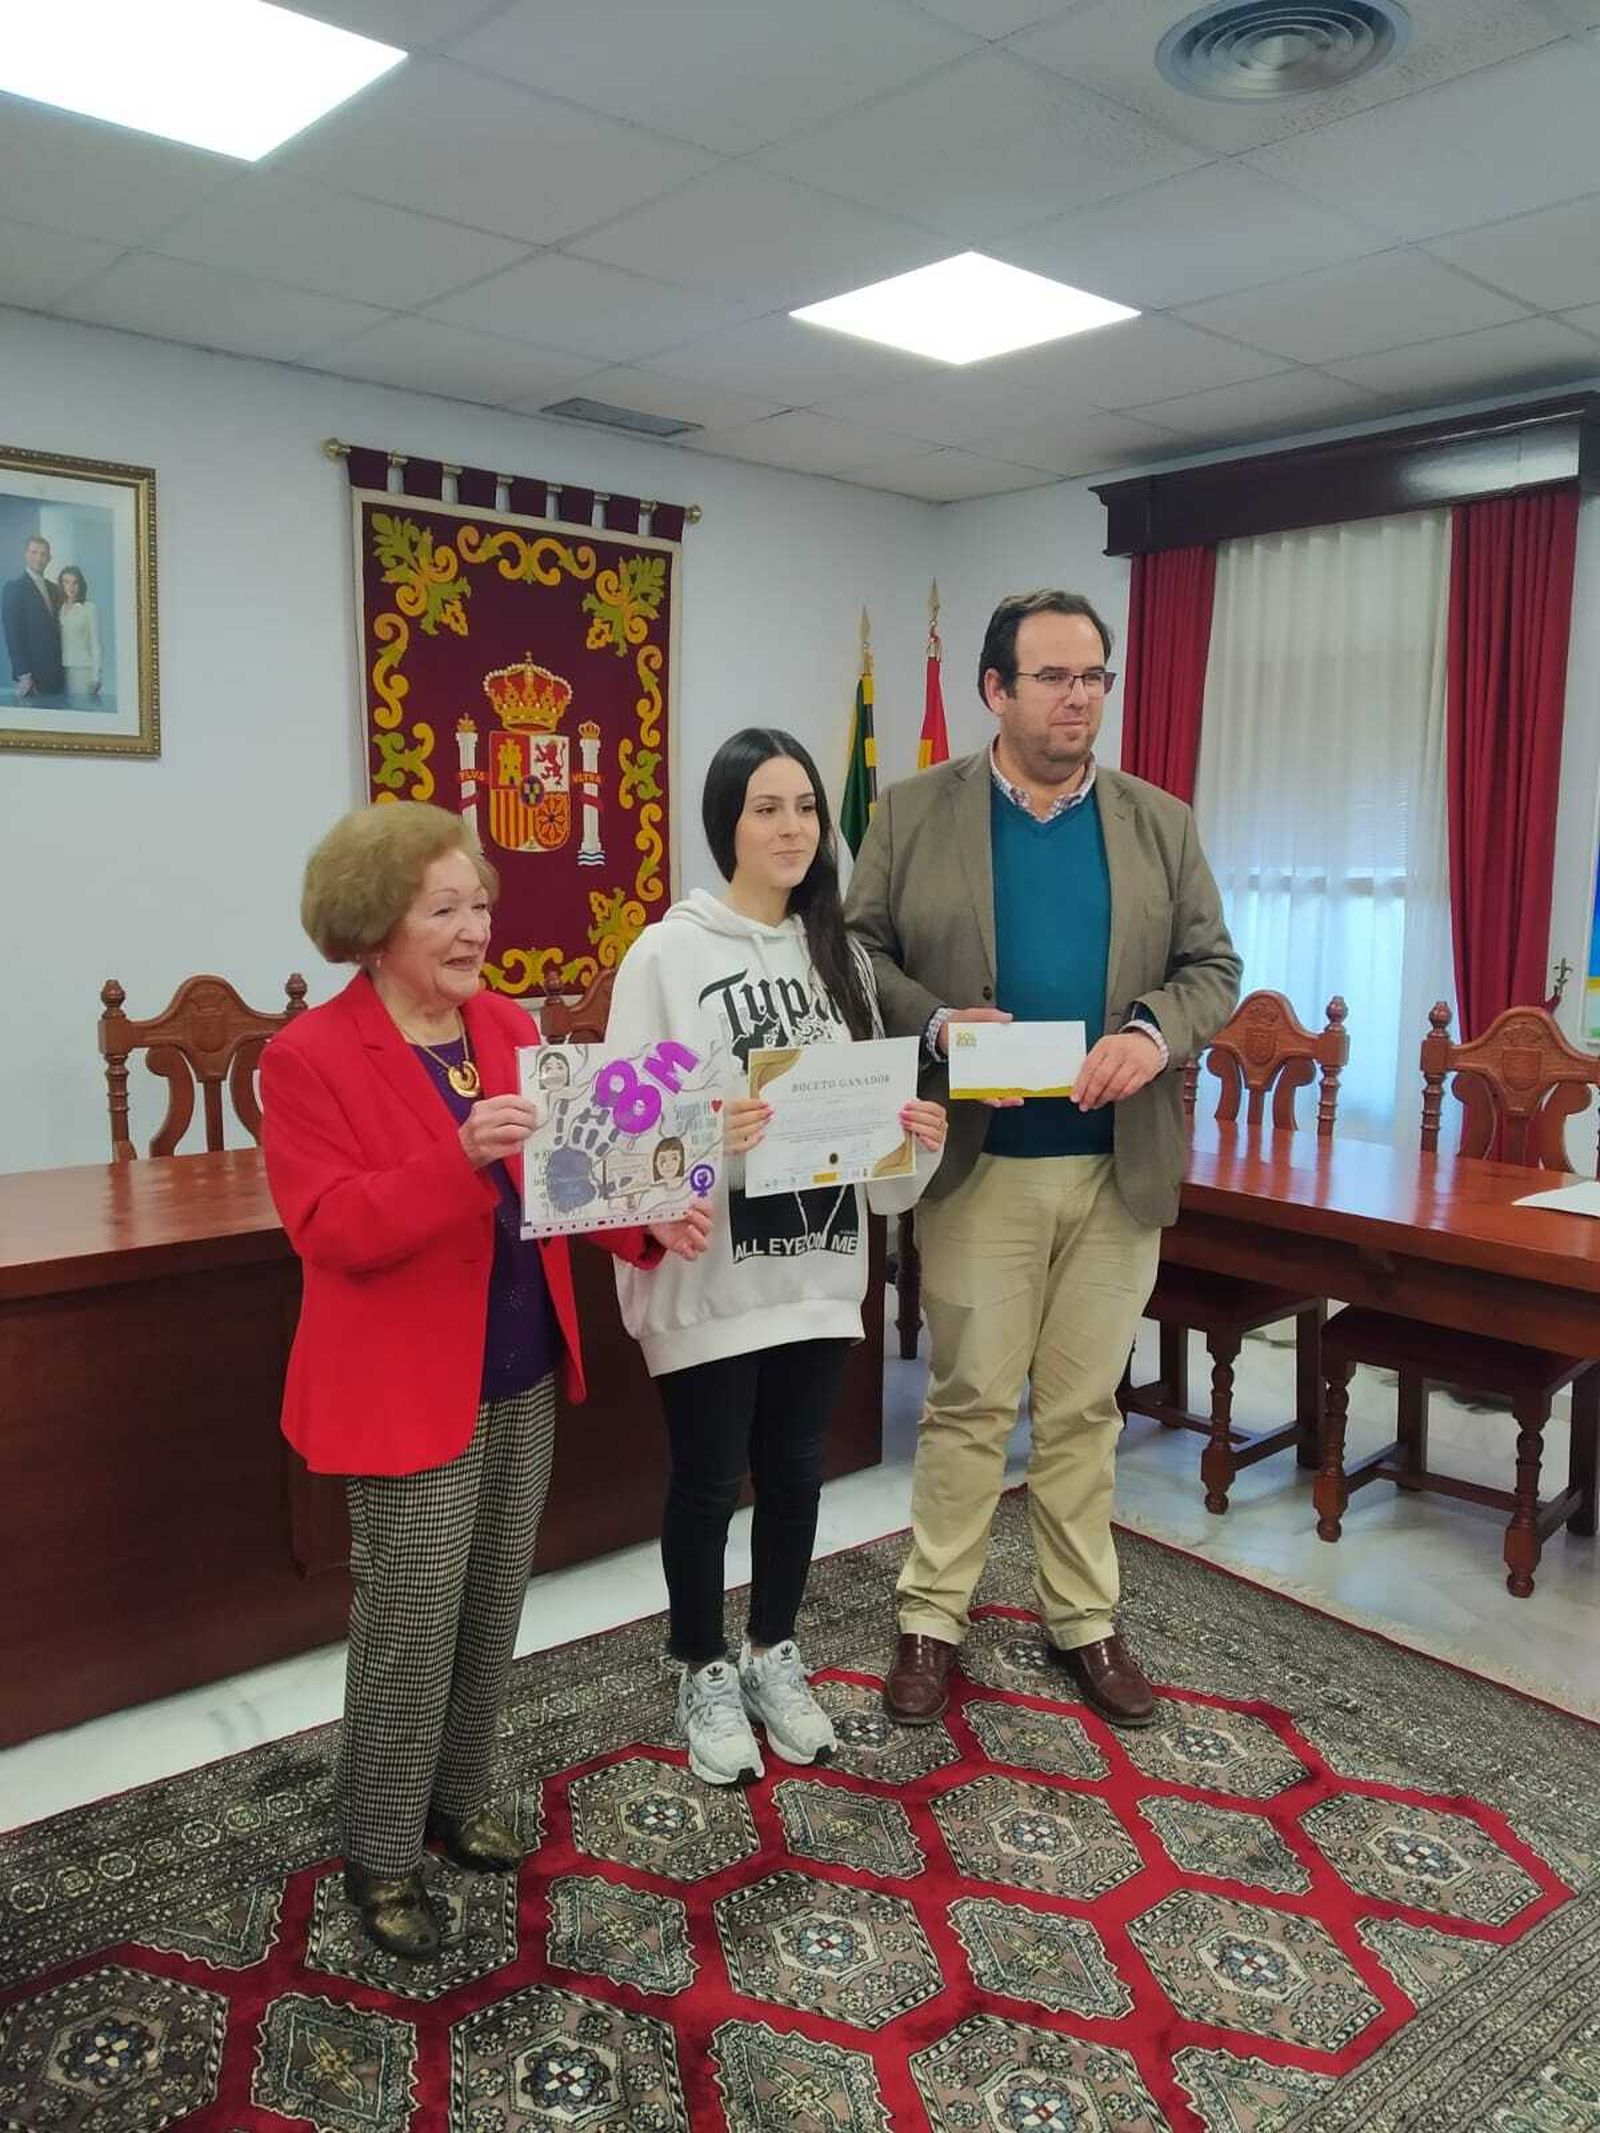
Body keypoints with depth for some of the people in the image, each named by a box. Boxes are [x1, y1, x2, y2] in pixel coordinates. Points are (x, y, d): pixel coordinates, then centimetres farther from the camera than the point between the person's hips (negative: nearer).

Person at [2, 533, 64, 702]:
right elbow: (12, 635, -8)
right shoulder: (15, 588, -2)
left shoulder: (54, 589, 17)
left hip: (56, 674, 6)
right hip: (32, 674, -6)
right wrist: (23, 675, -16)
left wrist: (63, 668, 7)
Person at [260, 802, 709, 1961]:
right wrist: (461, 1159, -35)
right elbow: (331, 1231, -21)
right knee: (412, 1628, 4)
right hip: (408, 1391, -6)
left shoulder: (510, 1027, 5)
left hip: (523, 1378, 6)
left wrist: (650, 1220, -12)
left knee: (493, 1614, 18)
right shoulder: (308, 1057, -14)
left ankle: (460, 1802, 38)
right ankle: (381, 1858, 25)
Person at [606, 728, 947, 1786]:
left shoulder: (840, 955, 8)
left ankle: (774, 1657, 37)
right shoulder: (667, 955, -9)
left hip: (818, 1266, 5)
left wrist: (915, 1136, -8)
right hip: (710, 1276, -5)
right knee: (708, 1482, 10)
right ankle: (706, 1675, 31)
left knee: (794, 1472, 17)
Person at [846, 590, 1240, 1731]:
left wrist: (1156, 1032, -14)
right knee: (970, 1403, 6)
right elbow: (859, 949, 1)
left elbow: (1213, 962, 7)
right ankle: (931, 1618, 23)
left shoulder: (1162, 822, 7)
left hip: (1121, 1167, 3)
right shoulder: (914, 813, 0)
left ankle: (1086, 1622, 29)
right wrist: (935, 1021, -18)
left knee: (1086, 1408, 13)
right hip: (978, 1164, -2)